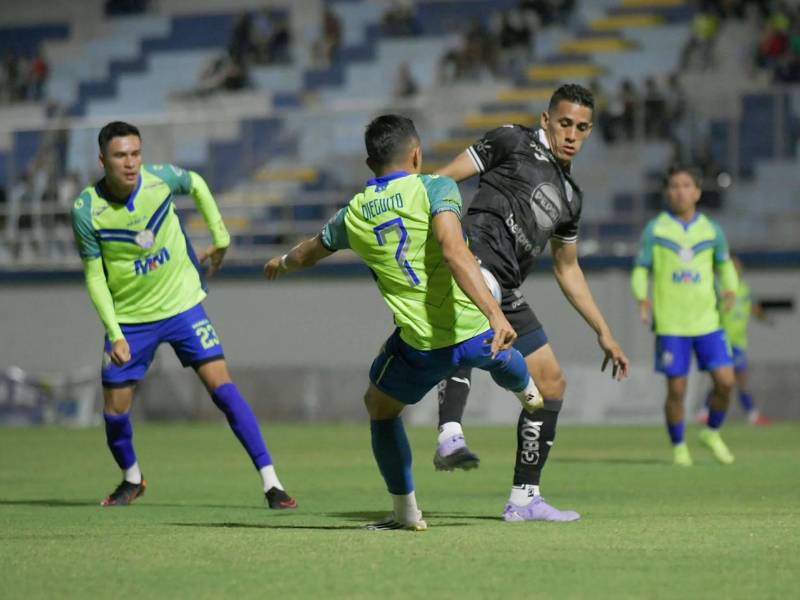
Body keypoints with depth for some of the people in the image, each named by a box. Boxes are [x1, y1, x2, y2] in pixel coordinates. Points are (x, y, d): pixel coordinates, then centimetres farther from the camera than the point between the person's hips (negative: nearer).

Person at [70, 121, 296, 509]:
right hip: (129, 318, 0)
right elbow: (94, 276, -9)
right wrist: (114, 334, -15)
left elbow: (197, 185, 10)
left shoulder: (160, 178, -15)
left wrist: (220, 238, 12)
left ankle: (270, 482, -11)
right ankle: (131, 479, 34)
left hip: (181, 303, 0)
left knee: (221, 385, -13)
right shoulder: (87, 210, -18)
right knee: (115, 411, 2)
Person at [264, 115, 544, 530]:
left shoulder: (353, 215, 5)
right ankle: (525, 392, 70)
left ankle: (406, 513, 25)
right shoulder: (434, 189, -7)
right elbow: (454, 251, -25)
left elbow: (308, 253, 27)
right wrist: (495, 313, -32)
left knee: (380, 407, 26)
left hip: (421, 345, 0)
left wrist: (282, 263, 51)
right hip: (474, 329, 0)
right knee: (499, 352, 37)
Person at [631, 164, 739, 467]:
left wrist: (729, 289, 1)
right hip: (670, 325, -2)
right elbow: (640, 271, 5)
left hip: (707, 320, 2)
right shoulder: (655, 230, 0)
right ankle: (678, 447, 17)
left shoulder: (711, 230, 5)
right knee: (676, 389, -2)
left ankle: (712, 433, 18)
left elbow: (724, 264, 19)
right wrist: (642, 299, -13)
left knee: (725, 381, -7)